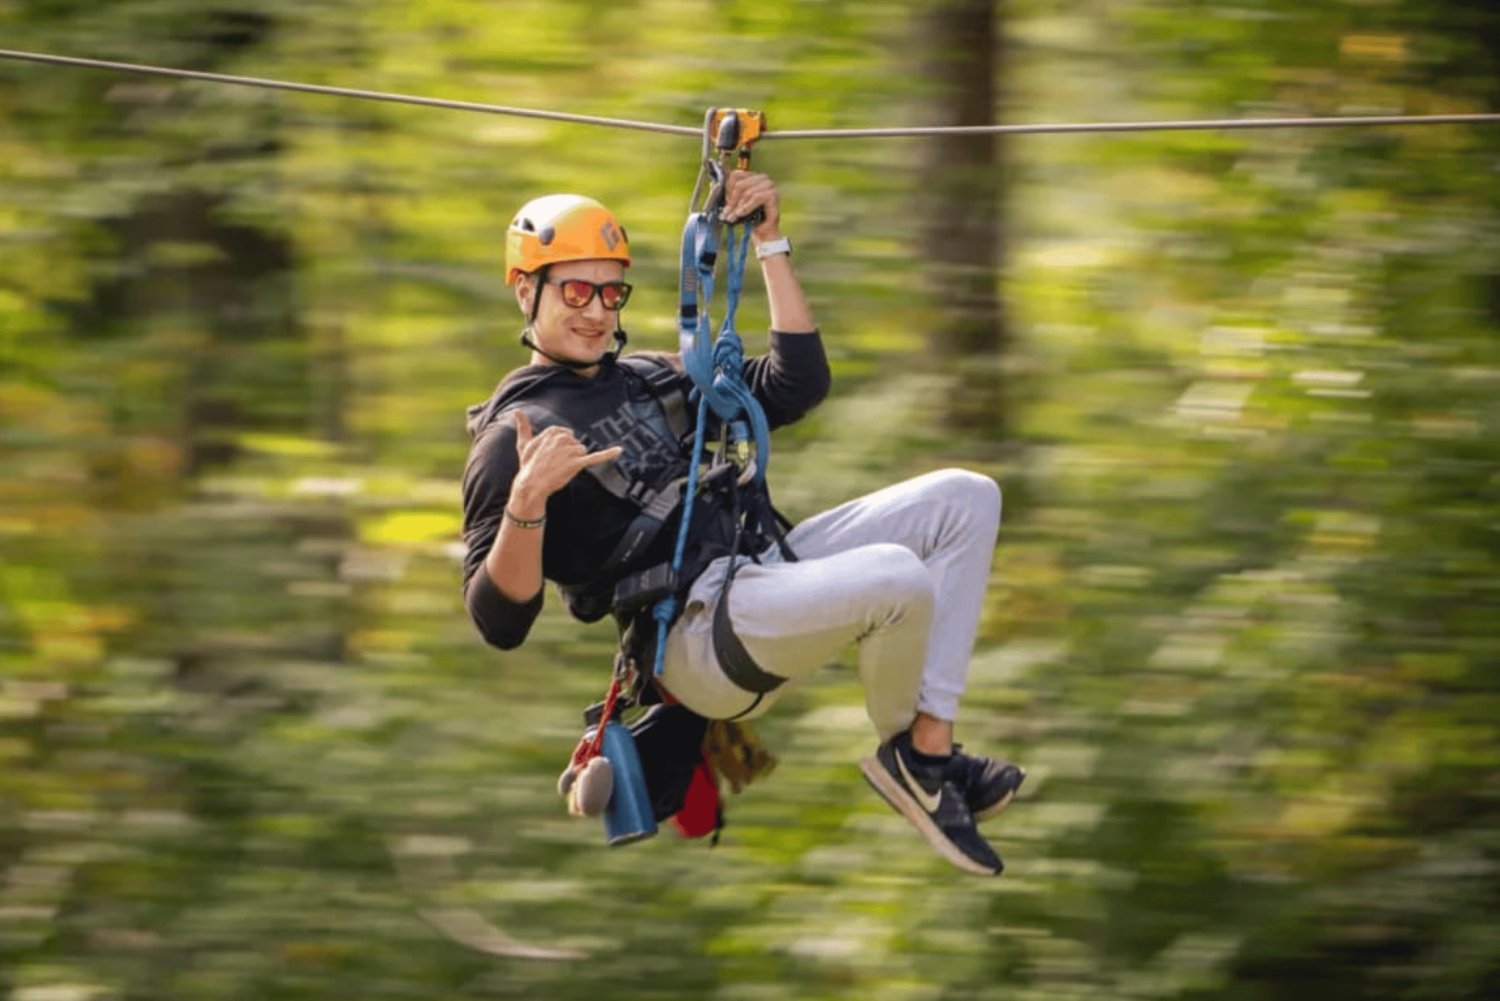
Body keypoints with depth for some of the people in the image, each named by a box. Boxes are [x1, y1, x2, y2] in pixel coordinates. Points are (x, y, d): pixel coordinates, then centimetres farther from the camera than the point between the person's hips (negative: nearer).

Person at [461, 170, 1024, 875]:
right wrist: (526, 501, -29)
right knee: (897, 576, -32)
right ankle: (901, 753, -2)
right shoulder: (510, 438, -2)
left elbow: (796, 386, 21)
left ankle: (933, 742, -8)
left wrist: (769, 244, 16)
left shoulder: (652, 376, 23)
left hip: (766, 569, 9)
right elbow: (498, 622, -12)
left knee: (964, 500, 0)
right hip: (694, 641, -9)